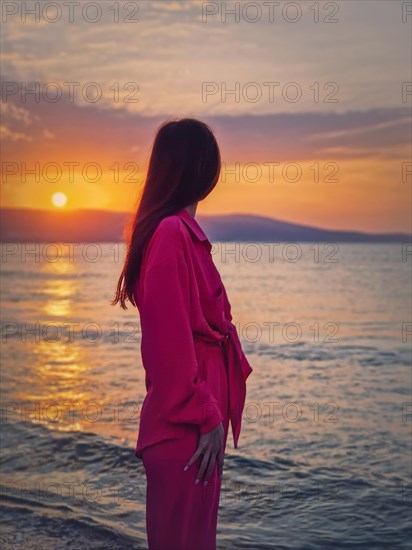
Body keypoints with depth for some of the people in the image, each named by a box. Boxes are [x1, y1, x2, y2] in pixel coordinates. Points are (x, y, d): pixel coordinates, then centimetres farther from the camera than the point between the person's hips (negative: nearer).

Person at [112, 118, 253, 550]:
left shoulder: (183, 231, 12)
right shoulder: (171, 233, -18)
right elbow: (172, 340, -22)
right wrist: (207, 416, -17)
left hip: (193, 420, 9)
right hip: (185, 425, -9)